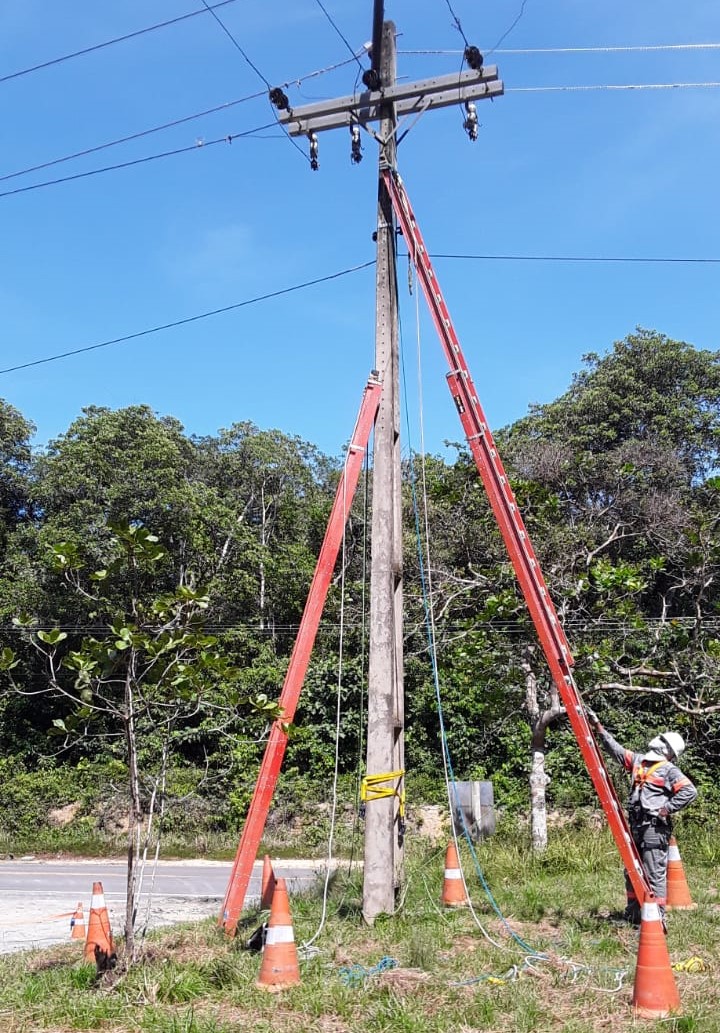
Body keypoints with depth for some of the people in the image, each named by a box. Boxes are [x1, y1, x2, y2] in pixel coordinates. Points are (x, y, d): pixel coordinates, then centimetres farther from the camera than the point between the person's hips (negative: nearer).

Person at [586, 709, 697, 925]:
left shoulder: (669, 770, -6)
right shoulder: (638, 761, 14)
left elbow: (689, 791, -16)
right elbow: (616, 749, 22)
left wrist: (666, 809, -16)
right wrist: (598, 726, 21)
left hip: (655, 828, -8)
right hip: (636, 826, 8)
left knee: (654, 873, -8)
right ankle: (633, 914, 25)